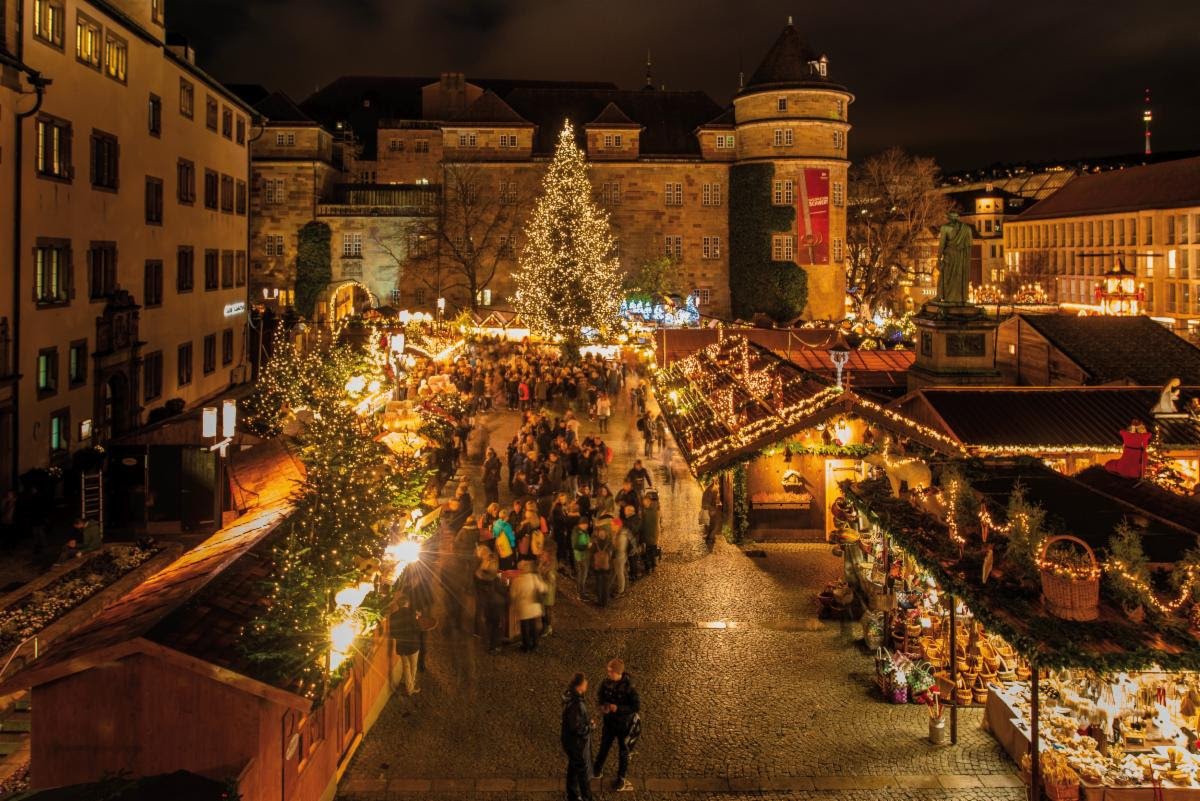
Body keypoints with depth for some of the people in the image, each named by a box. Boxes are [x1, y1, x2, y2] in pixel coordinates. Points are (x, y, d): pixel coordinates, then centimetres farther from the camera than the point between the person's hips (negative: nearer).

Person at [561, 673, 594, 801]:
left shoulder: (570, 694, -8)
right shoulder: (576, 705, -37)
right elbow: (577, 728, -28)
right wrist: (589, 723, -12)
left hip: (570, 739, 8)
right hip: (578, 742, -8)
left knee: (573, 767, 26)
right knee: (584, 771, 14)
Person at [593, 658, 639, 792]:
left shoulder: (629, 687, -28)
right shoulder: (606, 683, -14)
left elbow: (637, 707, -24)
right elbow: (600, 696, 6)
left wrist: (618, 708, -30)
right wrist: (602, 706, -15)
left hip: (624, 724, -3)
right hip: (609, 722, 4)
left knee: (623, 751, 16)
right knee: (604, 747, 22)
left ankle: (621, 778, 37)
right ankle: (597, 770, 47)